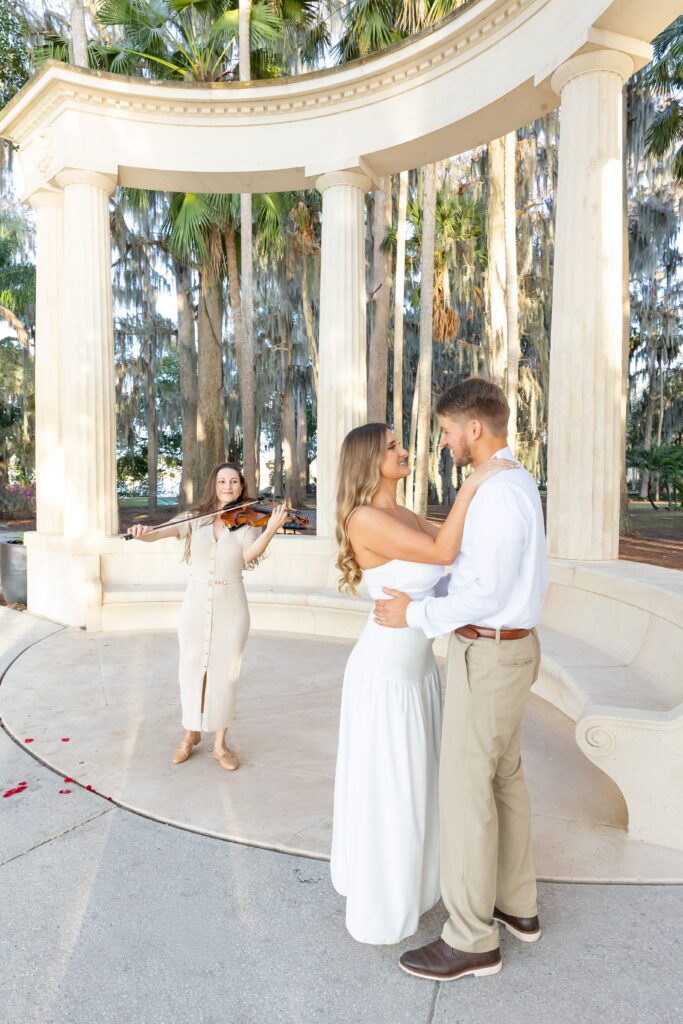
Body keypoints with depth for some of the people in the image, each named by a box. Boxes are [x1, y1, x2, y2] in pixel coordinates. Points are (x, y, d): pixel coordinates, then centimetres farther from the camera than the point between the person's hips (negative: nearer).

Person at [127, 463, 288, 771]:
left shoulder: (247, 522, -3)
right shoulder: (194, 519, 1)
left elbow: (250, 555, -20)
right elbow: (159, 533, -12)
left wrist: (271, 529, -38)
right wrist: (141, 533, -35)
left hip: (230, 607, -1)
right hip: (195, 605, 1)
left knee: (225, 674, 5)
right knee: (191, 670, 10)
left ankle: (220, 743, 21)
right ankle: (191, 732, 32)